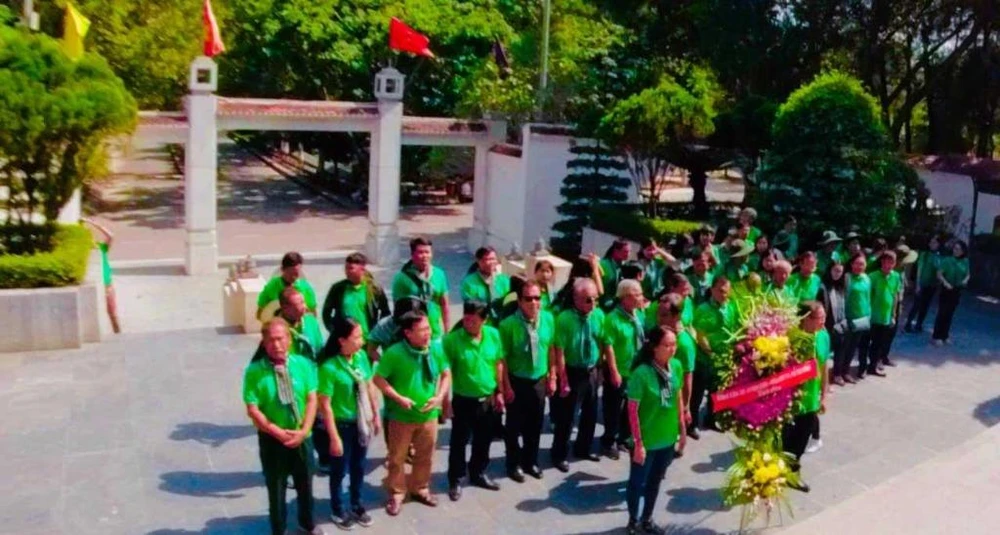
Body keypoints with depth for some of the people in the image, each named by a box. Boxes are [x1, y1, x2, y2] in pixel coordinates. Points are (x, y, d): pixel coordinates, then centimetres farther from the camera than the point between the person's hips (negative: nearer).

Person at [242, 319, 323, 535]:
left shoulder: (303, 364, -9)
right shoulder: (254, 371, -17)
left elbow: (312, 400, -6)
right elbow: (253, 410, -17)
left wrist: (303, 430, -17)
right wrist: (279, 433, -21)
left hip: (302, 438, 3)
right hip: (272, 440, -3)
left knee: (305, 485, 22)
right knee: (276, 489, 14)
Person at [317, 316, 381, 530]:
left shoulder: (362, 356, -10)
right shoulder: (329, 367, -25)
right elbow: (325, 405, -19)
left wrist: (376, 415, 10)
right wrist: (334, 437, -16)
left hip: (361, 422, 5)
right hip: (342, 424, -5)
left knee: (359, 467, 21)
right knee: (340, 470, 15)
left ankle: (357, 506, 42)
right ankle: (337, 510, 37)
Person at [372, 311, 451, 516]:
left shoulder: (436, 349, -9)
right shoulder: (394, 353, -20)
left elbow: (446, 374, 4)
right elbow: (378, 379, -12)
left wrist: (439, 397, -9)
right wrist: (399, 398, -19)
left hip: (428, 415, 3)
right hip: (401, 416, -3)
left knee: (425, 456, 19)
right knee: (397, 457, 11)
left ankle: (420, 489, 39)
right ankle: (396, 494, 29)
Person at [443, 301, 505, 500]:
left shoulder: (493, 335, -6)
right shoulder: (451, 339, -18)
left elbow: (499, 364, 5)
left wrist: (499, 392, 8)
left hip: (488, 399, 4)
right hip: (463, 400, -4)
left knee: (483, 441, 19)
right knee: (459, 442, 9)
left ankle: (478, 474, 39)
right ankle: (455, 480, 26)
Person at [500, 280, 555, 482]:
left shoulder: (548, 318, -7)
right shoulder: (508, 324, -21)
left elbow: (551, 349, 4)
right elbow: (503, 358, -16)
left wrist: (552, 377, 6)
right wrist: (506, 386, -13)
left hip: (539, 380, 4)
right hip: (517, 381, -4)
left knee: (535, 424, 17)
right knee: (515, 425, 11)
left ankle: (531, 461, 36)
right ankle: (514, 464, 29)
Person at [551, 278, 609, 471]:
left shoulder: (599, 315, -7)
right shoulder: (565, 318, -22)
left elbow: (604, 343, 3)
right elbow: (559, 352, -20)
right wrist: (563, 381, -18)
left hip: (592, 371, 6)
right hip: (573, 372, -6)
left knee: (591, 413, 20)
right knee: (566, 416, 4)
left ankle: (583, 449, 40)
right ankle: (559, 455, 22)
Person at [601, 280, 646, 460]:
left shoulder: (639, 314, 1)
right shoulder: (613, 318, -20)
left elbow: (643, 340, 11)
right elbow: (609, 347, -21)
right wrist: (614, 372, -21)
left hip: (636, 371, 7)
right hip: (619, 372, -7)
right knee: (614, 410, 7)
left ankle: (624, 439, 35)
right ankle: (609, 443, 22)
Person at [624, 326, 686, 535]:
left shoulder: (676, 366, -7)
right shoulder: (642, 373, -25)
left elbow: (678, 399, 6)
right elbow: (632, 410, -19)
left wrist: (682, 430, 10)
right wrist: (638, 443, -17)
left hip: (668, 438, 6)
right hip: (646, 441, -6)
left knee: (655, 481, 22)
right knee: (637, 482, 13)